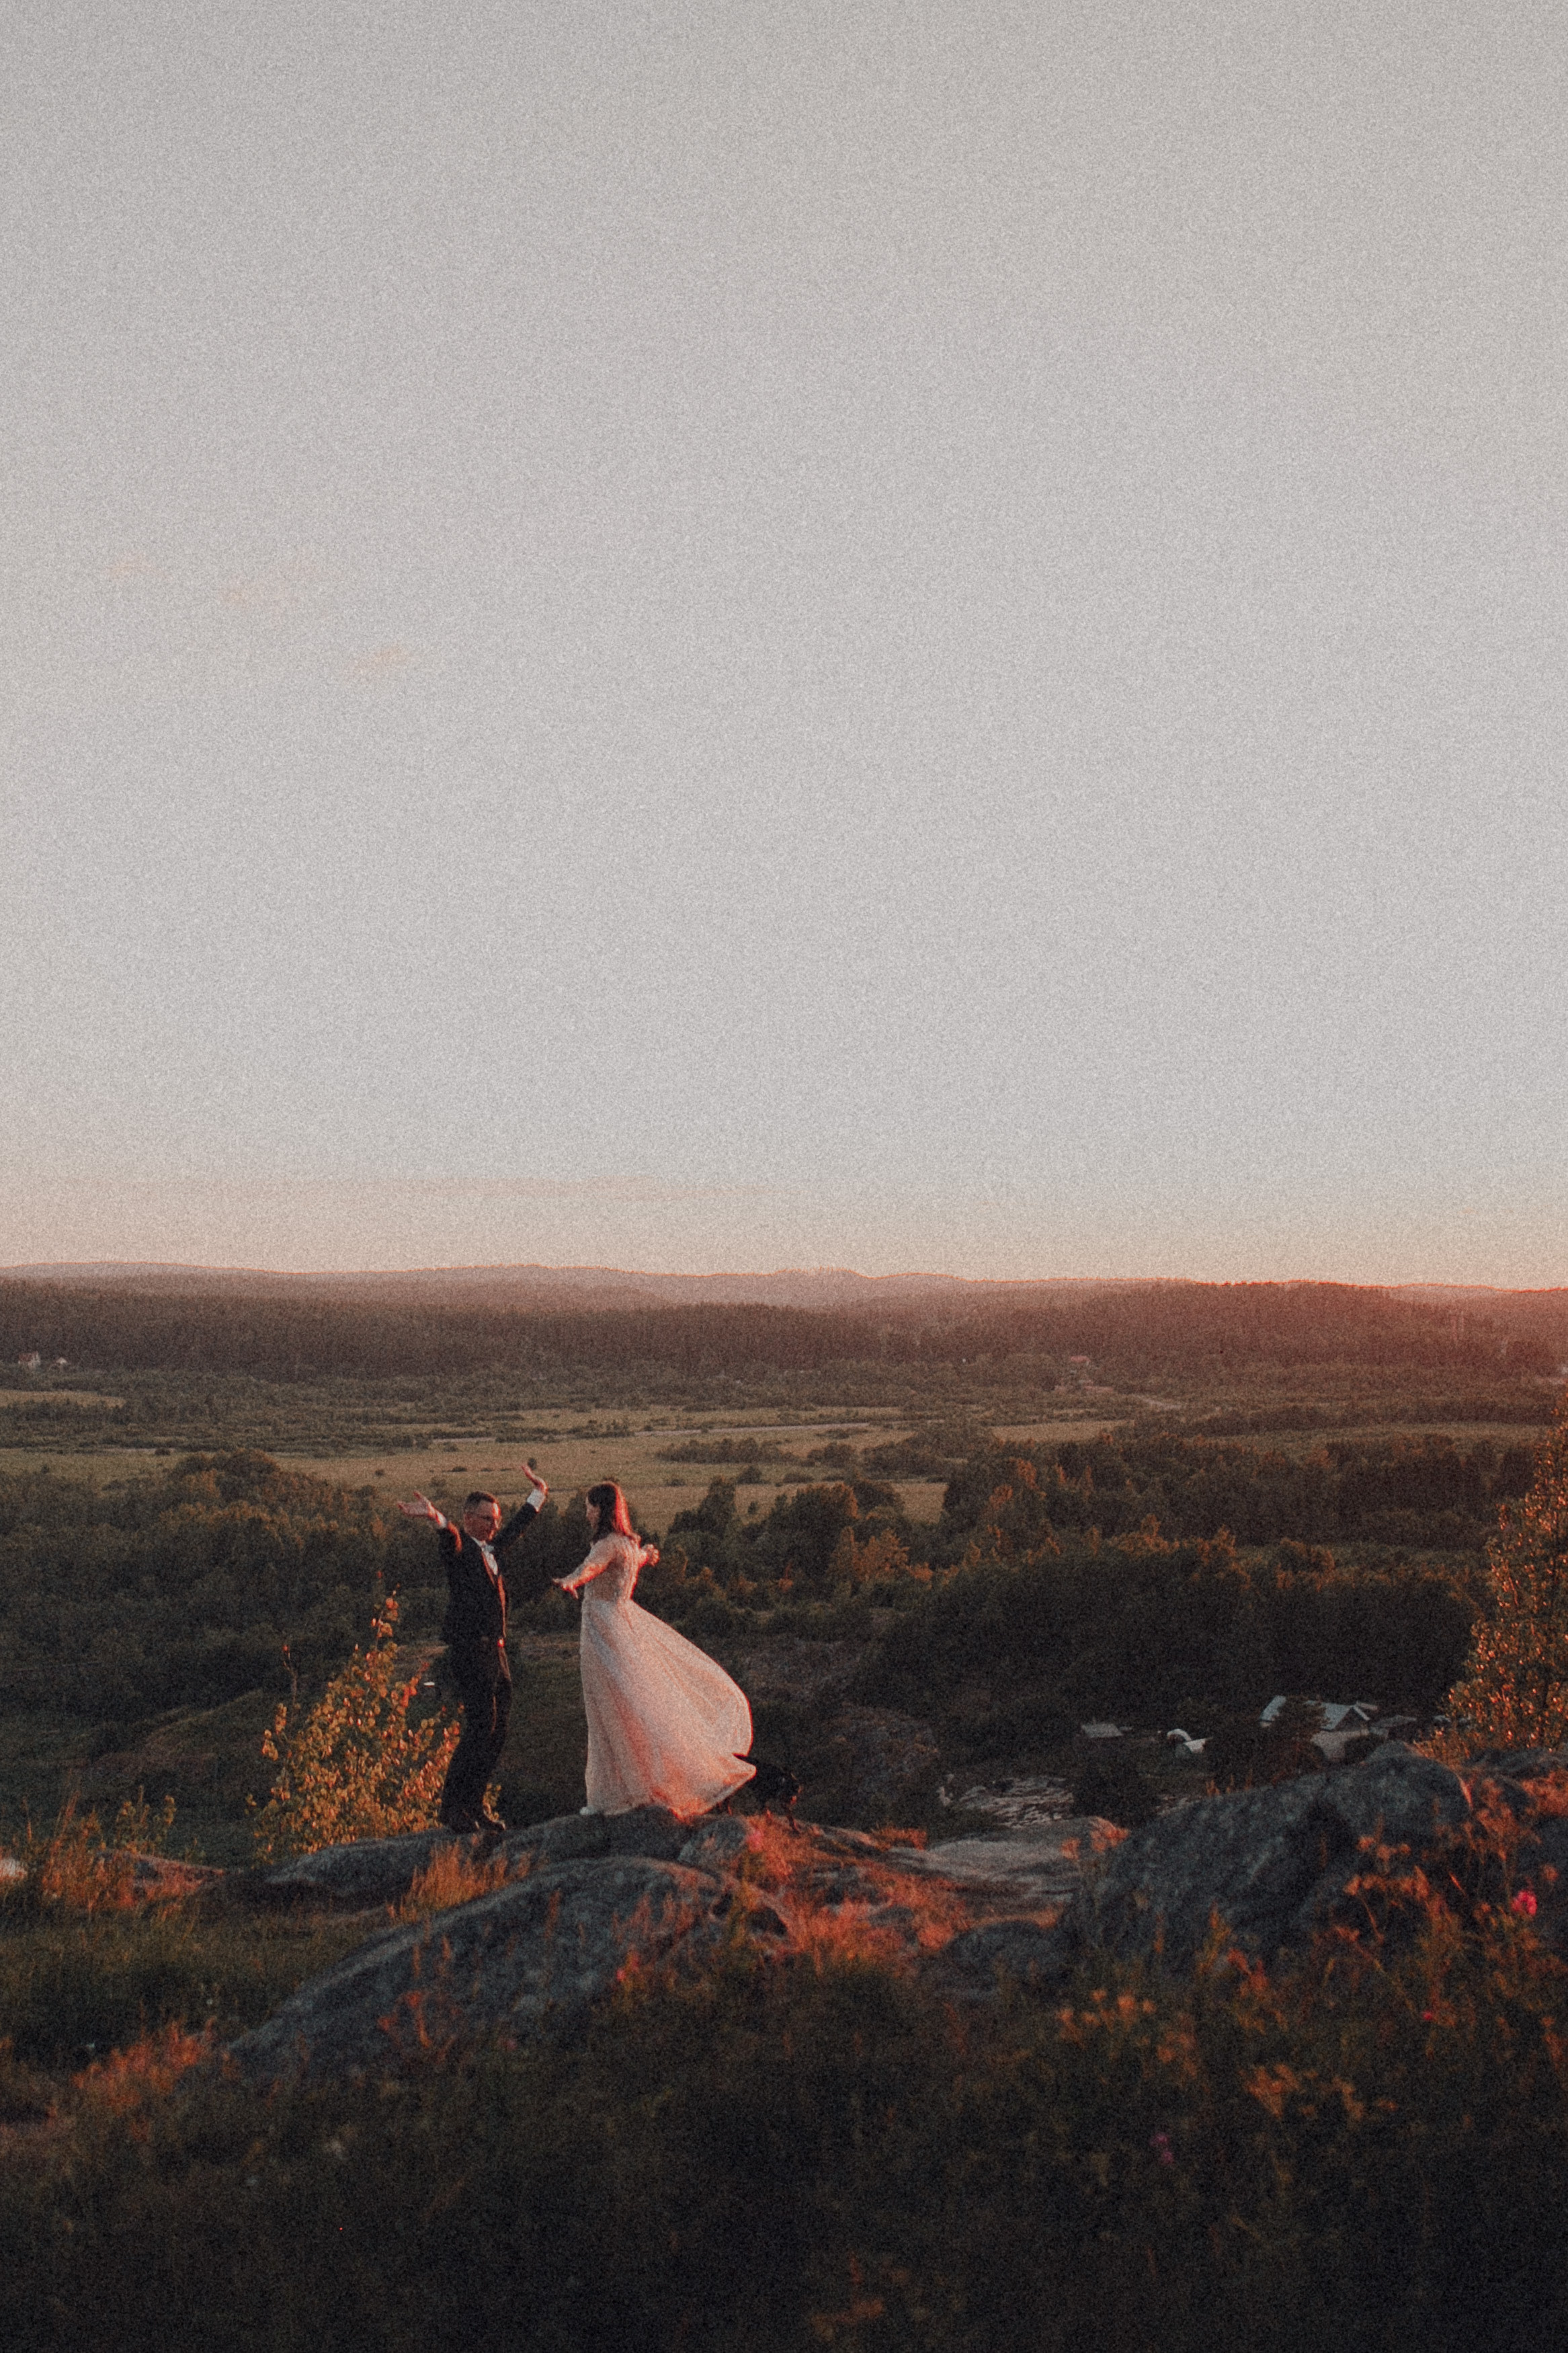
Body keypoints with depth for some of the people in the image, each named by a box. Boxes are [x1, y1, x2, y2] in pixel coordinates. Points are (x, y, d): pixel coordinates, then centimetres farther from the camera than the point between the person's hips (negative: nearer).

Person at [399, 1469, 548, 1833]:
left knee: (499, 1726, 7)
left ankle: (474, 1804, 15)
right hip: (470, 1649, -9)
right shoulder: (460, 1546, -8)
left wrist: (537, 1495, 44)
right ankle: (452, 1805, -7)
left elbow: (517, 1528, 34)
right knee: (481, 1725, -13)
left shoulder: (491, 1547, 16)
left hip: (496, 1651, 9)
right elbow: (450, 1537, -32)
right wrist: (436, 1517, -54)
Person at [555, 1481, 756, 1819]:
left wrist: (571, 1581, -60)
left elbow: (592, 1566, -39)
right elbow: (638, 1558, 38)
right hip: (624, 1620, 10)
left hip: (608, 1634, -10)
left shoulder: (610, 1544, -16)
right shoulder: (628, 1543, 13)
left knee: (619, 1713, -4)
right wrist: (646, 1554, 63)